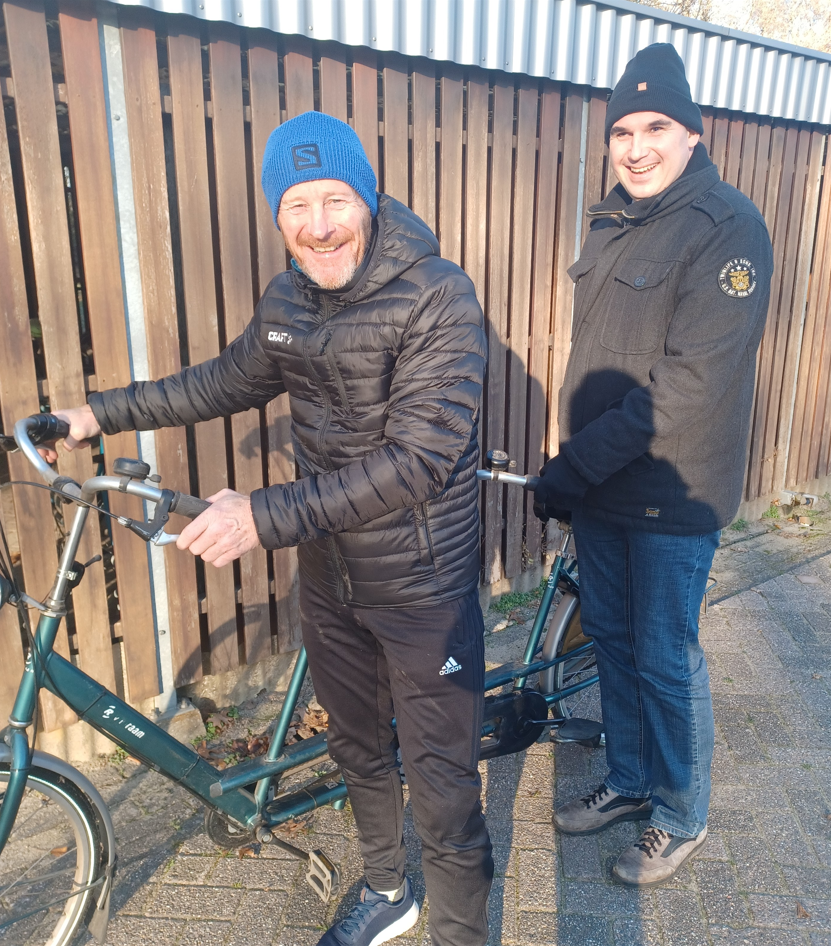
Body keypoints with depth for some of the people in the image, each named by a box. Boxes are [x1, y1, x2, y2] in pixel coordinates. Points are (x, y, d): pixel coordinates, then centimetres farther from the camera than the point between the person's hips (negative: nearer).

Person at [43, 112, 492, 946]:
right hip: (327, 572, 7)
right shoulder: (287, 299, 2)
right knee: (357, 747, 24)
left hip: (422, 581, -6)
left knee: (440, 783, 7)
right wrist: (103, 412, 18)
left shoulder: (436, 296, -19)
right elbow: (233, 379, 19)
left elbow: (417, 456, -27)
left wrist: (267, 516, -32)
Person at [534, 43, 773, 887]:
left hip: (671, 491, -7)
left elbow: (691, 385, -22)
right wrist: (570, 462, 11)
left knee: (666, 658, 6)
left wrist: (577, 466, -21)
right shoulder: (611, 224, 10)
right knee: (611, 635, 18)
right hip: (600, 481, 7)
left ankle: (681, 818, 31)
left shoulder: (726, 226, -14)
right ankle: (628, 783, 40)